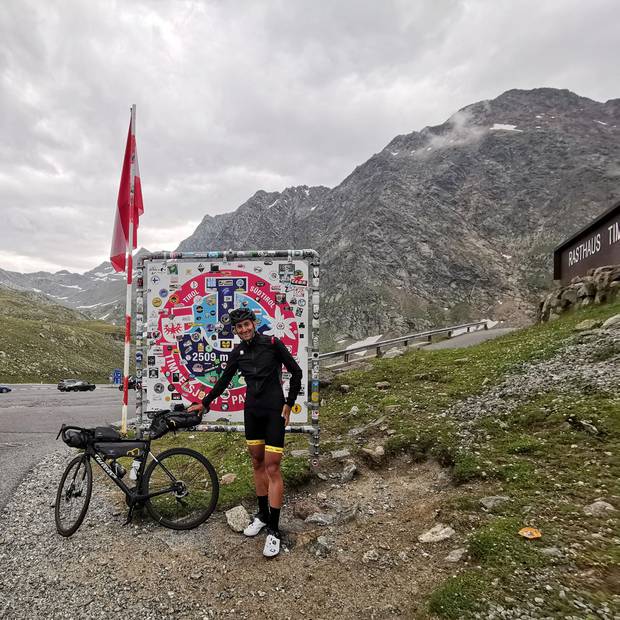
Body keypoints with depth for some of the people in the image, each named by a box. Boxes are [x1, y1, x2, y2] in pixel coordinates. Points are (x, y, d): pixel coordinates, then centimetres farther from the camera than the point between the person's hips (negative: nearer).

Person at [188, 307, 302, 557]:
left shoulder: (272, 343, -9)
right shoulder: (238, 352, 5)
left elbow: (296, 372, -5)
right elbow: (224, 381, 17)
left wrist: (289, 405, -7)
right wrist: (204, 403, 19)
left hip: (274, 411, -5)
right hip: (252, 411, 5)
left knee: (272, 467, -5)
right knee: (257, 463, 13)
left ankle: (274, 530, 4)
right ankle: (262, 514, 29)